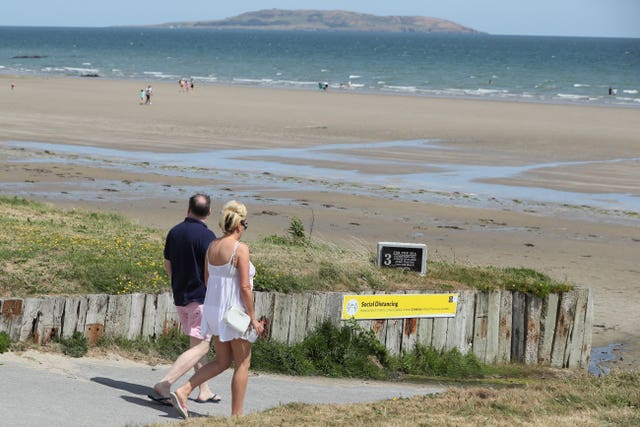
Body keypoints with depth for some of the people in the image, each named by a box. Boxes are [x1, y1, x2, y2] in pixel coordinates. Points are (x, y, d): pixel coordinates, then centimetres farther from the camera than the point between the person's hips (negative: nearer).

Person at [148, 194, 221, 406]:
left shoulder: (174, 232, 5)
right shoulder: (206, 235, -16)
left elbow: (167, 264, 15)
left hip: (180, 296, 8)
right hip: (201, 297, -8)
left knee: (197, 343, 18)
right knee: (200, 347, -5)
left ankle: (204, 390, 22)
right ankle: (164, 385, -17)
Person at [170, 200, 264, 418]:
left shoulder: (212, 247, 5)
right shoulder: (240, 249, -16)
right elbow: (245, 287, -18)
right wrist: (253, 317, -11)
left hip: (213, 308, 7)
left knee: (222, 362, 18)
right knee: (243, 363, 8)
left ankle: (183, 391, 4)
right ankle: (236, 415, 11)